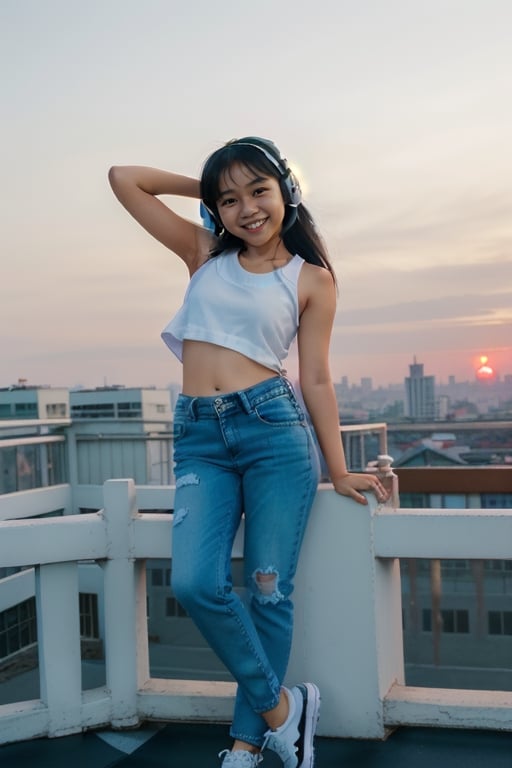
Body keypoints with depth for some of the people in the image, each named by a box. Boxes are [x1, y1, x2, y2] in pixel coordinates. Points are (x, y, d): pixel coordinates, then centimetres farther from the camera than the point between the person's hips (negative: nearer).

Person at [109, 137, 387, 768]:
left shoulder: (312, 279, 7)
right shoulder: (204, 253, 14)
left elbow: (315, 379, 7)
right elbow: (124, 179, 15)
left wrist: (340, 472, 6)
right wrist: (207, 188, 18)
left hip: (275, 428, -2)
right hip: (199, 438, 2)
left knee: (269, 590, 2)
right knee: (195, 583, -13)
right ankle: (279, 706, 10)